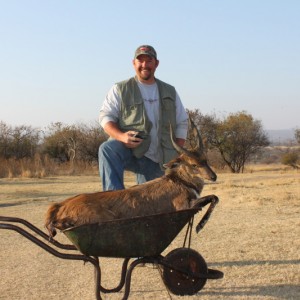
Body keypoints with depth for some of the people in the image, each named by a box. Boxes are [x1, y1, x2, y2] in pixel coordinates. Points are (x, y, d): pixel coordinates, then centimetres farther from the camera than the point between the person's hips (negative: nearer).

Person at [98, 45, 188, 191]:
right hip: (128, 150, -3)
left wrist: (178, 155, 5)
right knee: (108, 149, -35)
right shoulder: (120, 89, 6)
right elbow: (105, 116, -1)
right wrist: (121, 136, -21)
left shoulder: (170, 92, 16)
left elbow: (182, 123, 17)